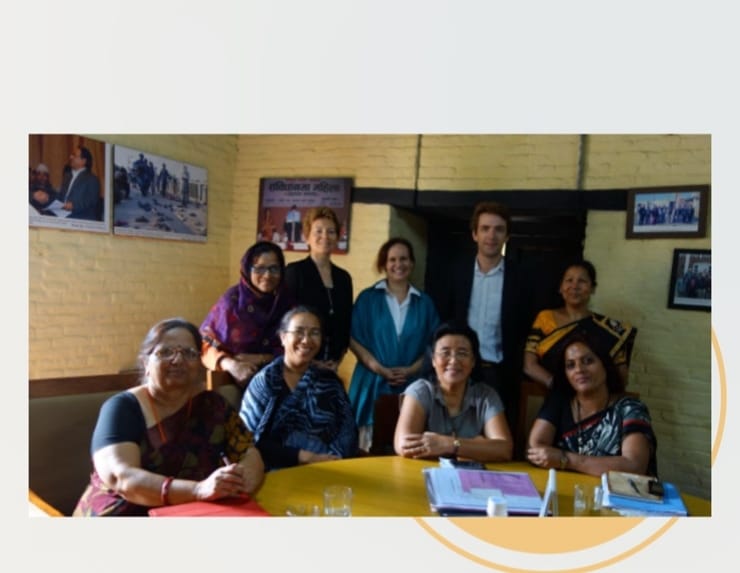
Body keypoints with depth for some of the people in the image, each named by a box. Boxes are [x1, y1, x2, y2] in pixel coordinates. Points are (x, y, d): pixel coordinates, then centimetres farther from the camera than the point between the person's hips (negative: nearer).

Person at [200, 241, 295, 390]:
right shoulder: (232, 300, -8)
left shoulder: (287, 302, 0)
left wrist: (262, 359, -12)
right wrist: (230, 364, -21)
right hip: (235, 381, -2)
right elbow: (205, 343, -4)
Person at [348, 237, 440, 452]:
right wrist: (379, 369, -11)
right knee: (370, 449, -1)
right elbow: (353, 338, -1)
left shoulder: (424, 302, 9)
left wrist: (412, 369, -8)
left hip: (411, 385, 2)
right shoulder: (368, 298, 4)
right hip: (373, 383, -1)